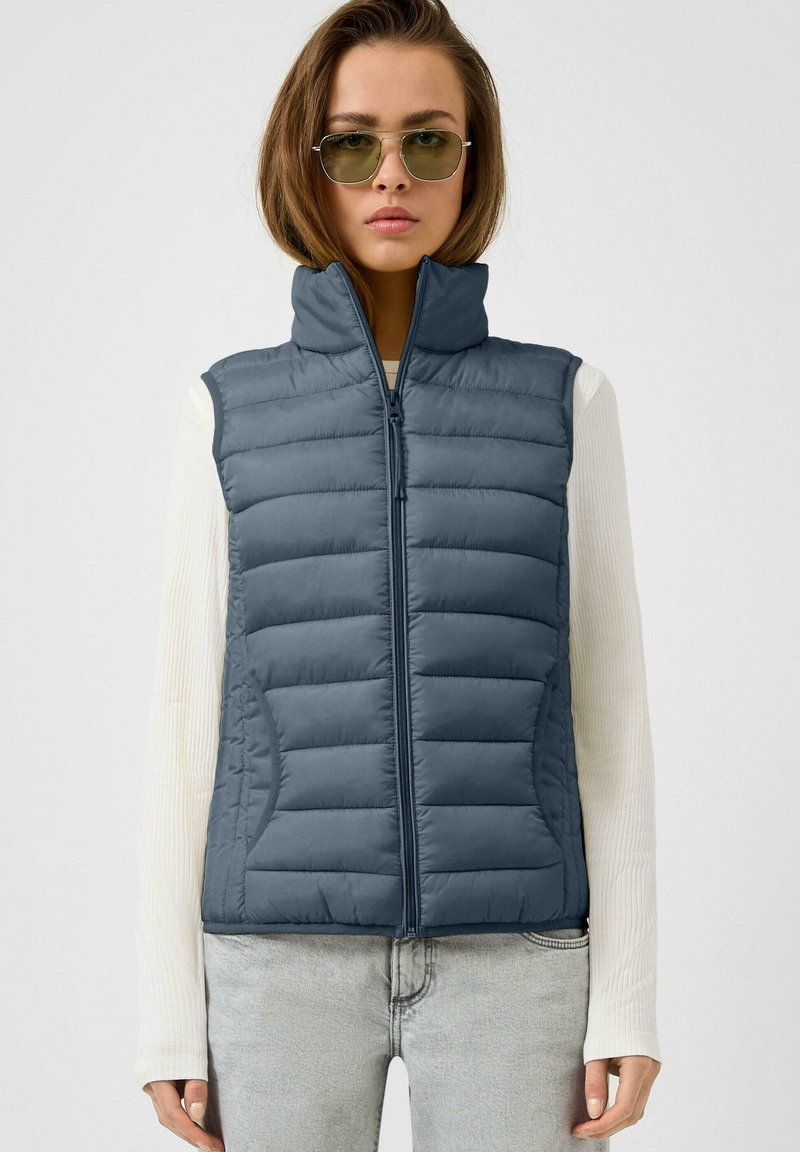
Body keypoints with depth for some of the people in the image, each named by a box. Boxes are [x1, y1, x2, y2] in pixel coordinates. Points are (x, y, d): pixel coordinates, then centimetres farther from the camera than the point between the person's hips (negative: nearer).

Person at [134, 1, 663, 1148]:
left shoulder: (565, 401, 5)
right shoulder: (229, 411, 6)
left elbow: (606, 711, 4)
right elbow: (189, 718, 5)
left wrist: (627, 997, -3)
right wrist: (170, 1010, 1)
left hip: (510, 959, 0)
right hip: (287, 957, 1)